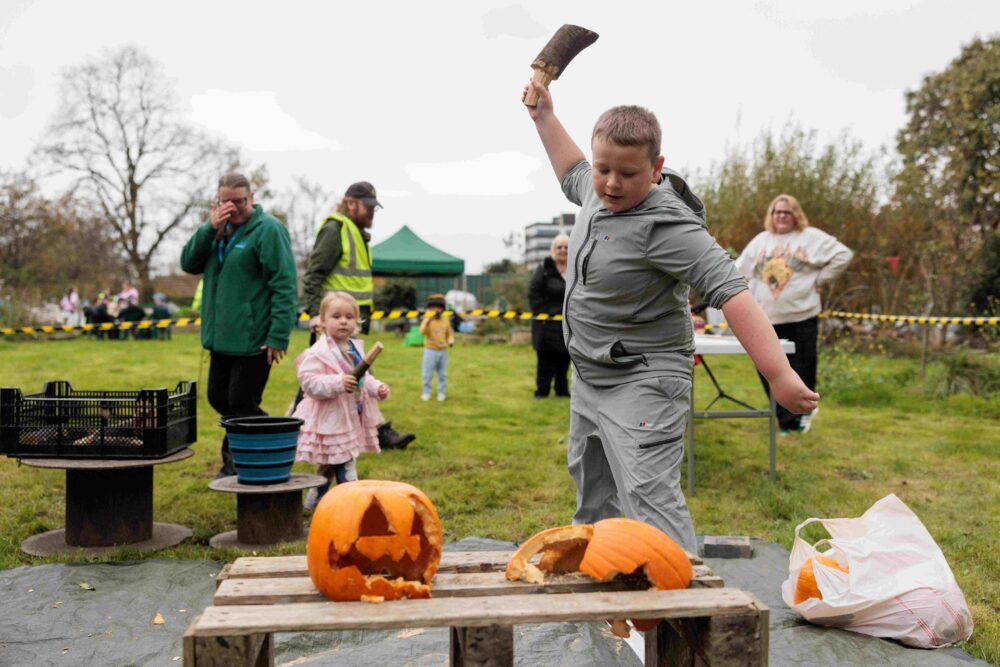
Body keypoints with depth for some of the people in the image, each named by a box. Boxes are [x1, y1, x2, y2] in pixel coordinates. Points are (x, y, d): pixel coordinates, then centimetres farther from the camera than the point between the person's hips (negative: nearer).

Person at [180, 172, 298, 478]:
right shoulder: (219, 229, 13)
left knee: (241, 405, -2)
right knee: (219, 398, 17)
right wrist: (209, 228, -10)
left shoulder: (268, 229, -13)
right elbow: (189, 263, 5)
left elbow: (285, 286, -18)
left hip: (253, 339, -9)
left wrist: (278, 336, -23)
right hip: (221, 337, 9)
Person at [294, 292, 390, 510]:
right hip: (330, 421, -9)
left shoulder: (356, 348, 8)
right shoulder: (318, 352, -18)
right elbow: (308, 382, -25)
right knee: (346, 470, -6)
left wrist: (377, 388, -1)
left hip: (352, 418, 9)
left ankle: (314, 500, 39)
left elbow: (364, 378, 17)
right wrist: (338, 383, -34)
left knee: (329, 466, 23)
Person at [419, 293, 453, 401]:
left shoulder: (446, 322, 8)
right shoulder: (428, 321, -4)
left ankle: (442, 393, 17)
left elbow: (450, 335, 15)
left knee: (443, 374, 7)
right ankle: (426, 393, 11)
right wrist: (427, 319, -27)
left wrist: (451, 341, -7)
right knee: (428, 373, 1)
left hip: (443, 351, 3)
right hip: (430, 351, -3)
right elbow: (422, 332, -21)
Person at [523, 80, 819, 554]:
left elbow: (730, 292, -33)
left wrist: (778, 374, -40)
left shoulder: (664, 225, -26)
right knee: (591, 494, 25)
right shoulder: (599, 192, 0)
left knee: (650, 499, -18)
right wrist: (545, 117, 25)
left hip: (642, 386, -9)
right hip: (589, 379, 9)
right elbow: (573, 175, 26)